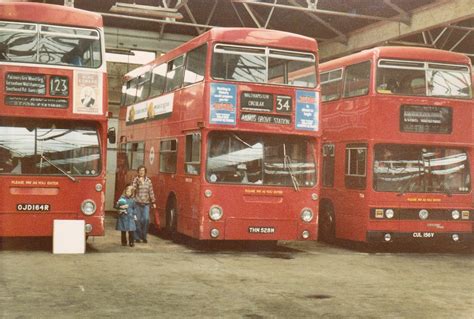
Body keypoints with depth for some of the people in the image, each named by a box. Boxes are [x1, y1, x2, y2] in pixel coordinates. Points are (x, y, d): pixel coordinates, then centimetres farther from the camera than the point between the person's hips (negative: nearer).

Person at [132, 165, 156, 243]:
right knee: (137, 220, 0)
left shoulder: (148, 181, 9)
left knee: (146, 219, -6)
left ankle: (144, 236, 7)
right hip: (137, 203, -2)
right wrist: (137, 182, -18)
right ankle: (137, 237, 10)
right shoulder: (135, 180, 1)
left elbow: (151, 192, 11)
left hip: (146, 203, 2)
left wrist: (153, 202, 11)